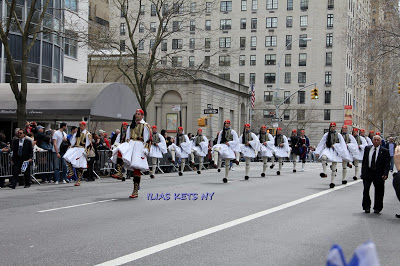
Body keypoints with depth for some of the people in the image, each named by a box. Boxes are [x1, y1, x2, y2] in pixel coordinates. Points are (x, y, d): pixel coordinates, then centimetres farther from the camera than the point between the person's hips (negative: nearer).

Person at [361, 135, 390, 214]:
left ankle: (377, 208, 20)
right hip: (367, 173, 2)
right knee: (366, 190, -1)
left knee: (379, 192, 6)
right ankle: (366, 207, 11)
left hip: (378, 174, -2)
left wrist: (385, 174, -14)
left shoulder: (384, 151, -1)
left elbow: (387, 164, -4)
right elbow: (364, 161, 12)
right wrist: (363, 172, 6)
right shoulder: (367, 148, 8)